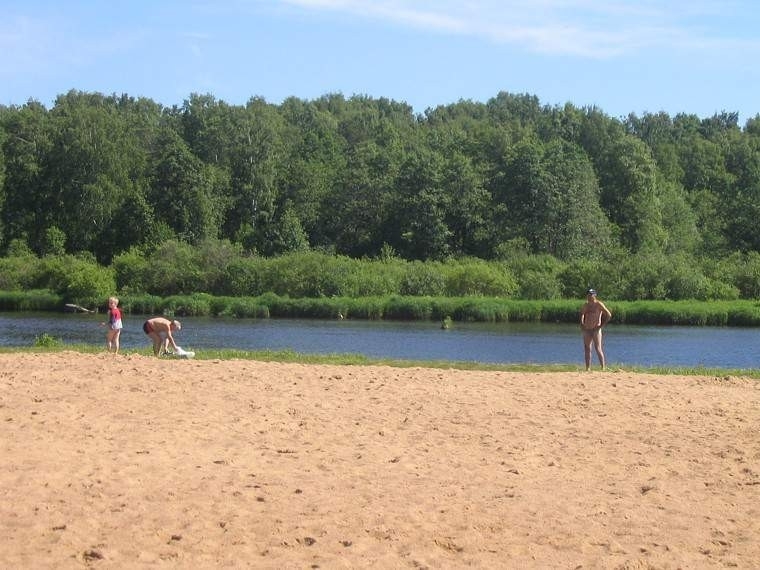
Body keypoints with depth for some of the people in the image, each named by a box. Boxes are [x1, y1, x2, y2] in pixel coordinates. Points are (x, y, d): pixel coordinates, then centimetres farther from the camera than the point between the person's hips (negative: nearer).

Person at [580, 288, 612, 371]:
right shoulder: (585, 305, 11)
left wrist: (601, 325, -11)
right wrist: (582, 324, 15)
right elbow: (582, 313, 30)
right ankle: (588, 368, 7)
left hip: (596, 329, -6)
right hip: (587, 330, 6)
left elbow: (609, 315, -9)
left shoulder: (599, 304, -7)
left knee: (598, 348, -10)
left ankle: (603, 367, -6)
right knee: (587, 349, 4)